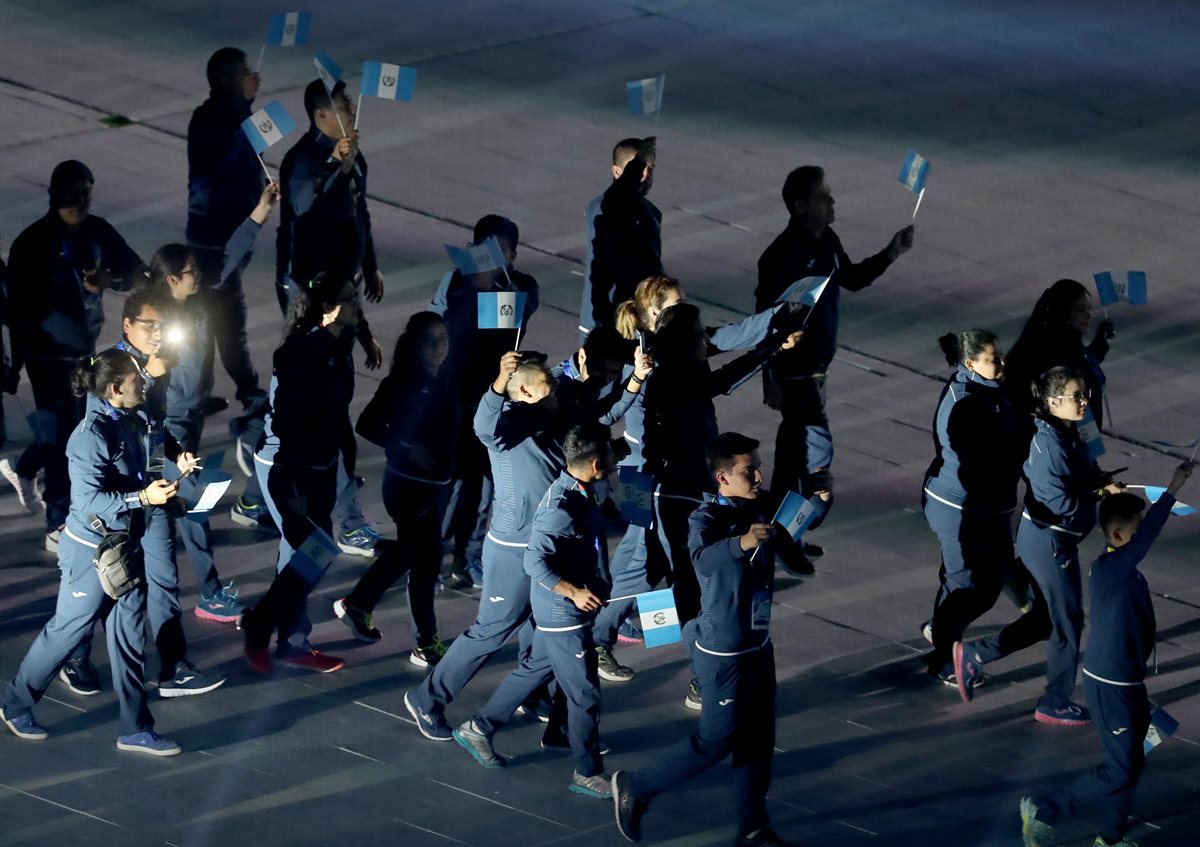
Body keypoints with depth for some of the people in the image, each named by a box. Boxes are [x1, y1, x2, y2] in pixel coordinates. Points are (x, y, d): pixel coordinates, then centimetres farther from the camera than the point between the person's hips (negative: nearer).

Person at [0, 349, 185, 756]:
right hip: (91, 551, -8)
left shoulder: (132, 424, 2)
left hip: (125, 546, 8)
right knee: (68, 629, 7)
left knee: (130, 637, 9)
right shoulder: (91, 435, -23)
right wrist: (142, 498, -32)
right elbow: (88, 502, -27)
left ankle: (136, 729, 15)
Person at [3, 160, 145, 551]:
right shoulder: (33, 243, -16)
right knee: (61, 436, -2)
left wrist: (110, 280, -19)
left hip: (85, 348, 6)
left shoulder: (97, 231, -2)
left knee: (78, 426, 18)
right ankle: (58, 527, 8)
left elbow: (135, 269, 4)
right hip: (49, 354, -6)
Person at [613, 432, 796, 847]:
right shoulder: (708, 518, -22)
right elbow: (702, 557, -46)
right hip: (723, 650, -8)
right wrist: (741, 544, -63)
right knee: (716, 740, -1)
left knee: (758, 737, 14)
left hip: (757, 642, 8)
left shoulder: (754, 511, 3)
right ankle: (635, 788, 16)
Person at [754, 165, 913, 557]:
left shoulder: (827, 242, 3)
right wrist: (773, 381, -22)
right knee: (816, 449, -9)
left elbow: (851, 278, 23)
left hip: (815, 363, 9)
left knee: (795, 441, 20)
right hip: (793, 370, -9)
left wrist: (890, 254, 9)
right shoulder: (784, 255, -24)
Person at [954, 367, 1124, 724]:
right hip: (1050, 543, -9)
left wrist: (1102, 480, -3)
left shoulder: (1066, 435, 3)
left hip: (1045, 537, 9)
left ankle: (973, 655, 27)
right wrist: (1101, 492, -18)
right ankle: (1055, 705, 22)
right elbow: (1061, 502, -28)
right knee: (1068, 621, 6)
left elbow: (1078, 475, 15)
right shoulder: (1052, 444, -26)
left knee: (1044, 618, 21)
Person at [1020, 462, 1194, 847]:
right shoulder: (1107, 570, -29)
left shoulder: (1125, 570, 3)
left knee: (1130, 764, 18)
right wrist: (1172, 491, -48)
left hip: (1127, 681, 9)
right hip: (1109, 687, -9)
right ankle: (1042, 811, 8)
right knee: (1120, 772, -3)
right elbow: (1145, 539, -42)